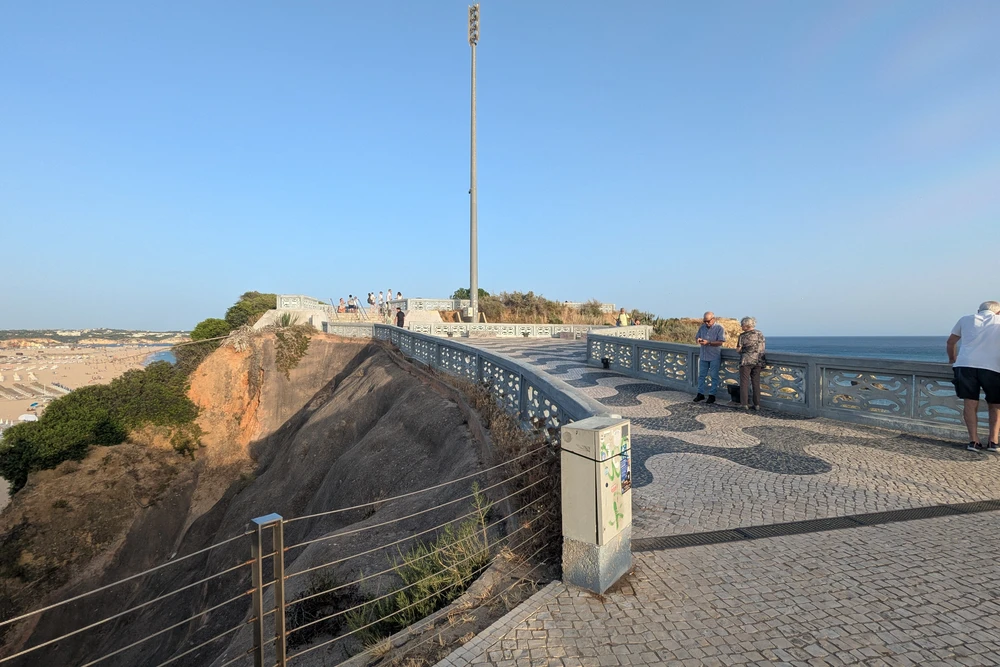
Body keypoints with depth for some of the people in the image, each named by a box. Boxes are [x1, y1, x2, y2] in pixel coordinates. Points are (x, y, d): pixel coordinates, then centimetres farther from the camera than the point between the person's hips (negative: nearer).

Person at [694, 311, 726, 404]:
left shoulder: (719, 328, -9)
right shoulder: (702, 327, 6)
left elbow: (720, 342, -16)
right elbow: (696, 337, 14)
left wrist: (708, 342, -25)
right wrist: (698, 340, -9)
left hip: (715, 357, -5)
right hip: (704, 356, 5)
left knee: (714, 377, 4)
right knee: (701, 375, 10)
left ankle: (712, 395, 12)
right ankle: (700, 393, 19)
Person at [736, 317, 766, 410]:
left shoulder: (743, 336, -8)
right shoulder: (760, 334, 6)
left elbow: (738, 350, -5)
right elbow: (762, 349, 10)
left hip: (746, 361, -5)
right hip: (758, 361, 5)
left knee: (744, 383, 2)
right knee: (756, 383, 10)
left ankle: (745, 404, 1)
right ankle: (757, 404, 12)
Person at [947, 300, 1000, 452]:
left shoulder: (966, 319, 18)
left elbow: (951, 342, 26)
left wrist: (952, 359, 40)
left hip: (965, 365, 0)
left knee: (970, 404, 4)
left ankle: (974, 441, 0)